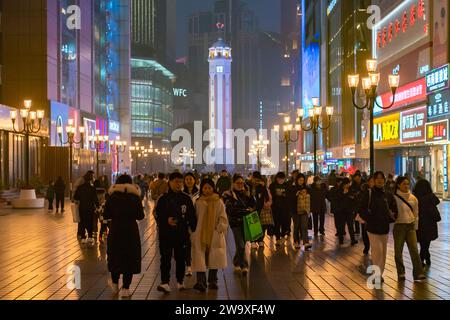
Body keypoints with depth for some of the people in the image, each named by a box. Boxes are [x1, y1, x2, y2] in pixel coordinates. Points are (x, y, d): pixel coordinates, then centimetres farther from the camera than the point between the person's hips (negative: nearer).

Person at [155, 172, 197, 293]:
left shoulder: (186, 199, 4)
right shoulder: (163, 199, 0)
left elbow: (192, 216, 9)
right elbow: (158, 216, 0)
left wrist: (192, 228, 3)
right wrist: (167, 221, -17)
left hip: (182, 234, 2)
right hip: (166, 234, -2)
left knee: (181, 258, 11)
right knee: (165, 258, -5)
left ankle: (180, 281, 25)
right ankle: (165, 282, -5)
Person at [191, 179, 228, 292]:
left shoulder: (219, 202, 2)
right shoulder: (198, 202, 3)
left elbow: (223, 218, 2)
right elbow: (194, 218, 6)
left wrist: (219, 229, -10)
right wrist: (193, 233, 0)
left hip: (215, 235, 1)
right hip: (200, 235, 0)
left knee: (214, 259, 9)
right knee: (200, 259, -7)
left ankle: (212, 281, 23)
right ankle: (201, 282, -8)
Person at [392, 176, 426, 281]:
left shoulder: (413, 198, 5)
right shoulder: (395, 198, -7)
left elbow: (416, 214, 12)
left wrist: (415, 227, 11)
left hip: (410, 226, 2)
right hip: (399, 226, -2)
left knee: (414, 250, -7)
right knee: (398, 251, 5)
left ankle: (418, 273, -4)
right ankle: (401, 273, 17)